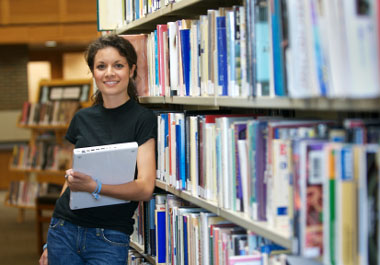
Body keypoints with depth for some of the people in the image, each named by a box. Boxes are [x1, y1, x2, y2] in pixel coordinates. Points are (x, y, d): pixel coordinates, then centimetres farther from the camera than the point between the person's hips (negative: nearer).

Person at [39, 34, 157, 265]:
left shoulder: (143, 120, -5)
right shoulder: (82, 119, 9)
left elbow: (145, 188, -13)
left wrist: (94, 186, -28)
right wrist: (51, 242, 15)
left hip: (110, 237, -4)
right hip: (64, 230, 4)